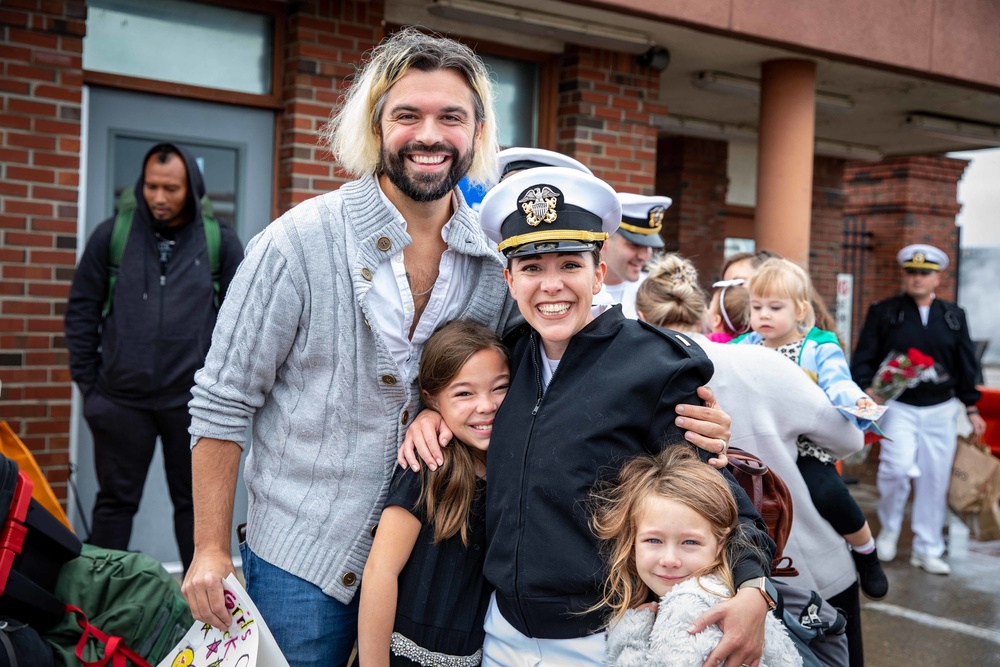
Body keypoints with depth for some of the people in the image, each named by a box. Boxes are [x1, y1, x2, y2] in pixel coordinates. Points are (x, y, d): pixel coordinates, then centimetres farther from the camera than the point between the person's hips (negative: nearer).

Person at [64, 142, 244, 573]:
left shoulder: (220, 242, 1)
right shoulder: (112, 235, 2)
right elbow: (82, 311, 6)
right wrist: (87, 381, 3)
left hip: (193, 401, 0)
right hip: (121, 399, 1)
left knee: (195, 502, 11)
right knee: (115, 501, 10)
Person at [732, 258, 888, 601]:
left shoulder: (819, 348, 0)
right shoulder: (744, 347, 12)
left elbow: (837, 383, -14)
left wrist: (856, 399, -34)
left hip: (806, 446, -4)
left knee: (827, 492, -28)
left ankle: (865, 550, 4)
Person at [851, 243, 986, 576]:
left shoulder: (954, 316, 9)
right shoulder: (883, 312, 0)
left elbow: (966, 365, 13)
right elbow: (864, 358, -3)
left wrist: (972, 408, 11)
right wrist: (867, 388, -21)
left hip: (940, 410, 3)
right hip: (899, 407, -3)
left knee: (935, 480, 5)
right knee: (897, 466, -21)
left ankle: (927, 549, 19)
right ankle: (889, 528, 7)